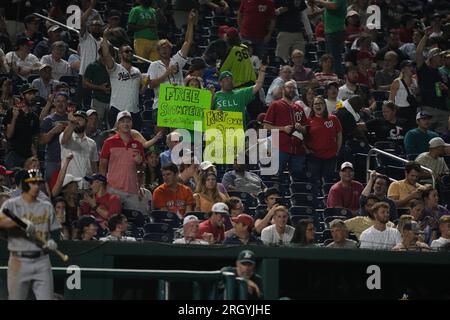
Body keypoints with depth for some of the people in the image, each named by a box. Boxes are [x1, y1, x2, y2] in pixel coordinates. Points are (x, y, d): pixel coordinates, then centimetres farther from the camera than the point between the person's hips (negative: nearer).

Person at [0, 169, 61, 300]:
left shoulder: (47, 207, 13)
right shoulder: (12, 204, 1)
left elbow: (54, 230, 17)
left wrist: (53, 242, -5)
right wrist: (21, 221, -30)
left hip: (42, 260, 3)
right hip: (19, 261, -3)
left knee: (46, 297, -3)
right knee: (16, 297, 2)